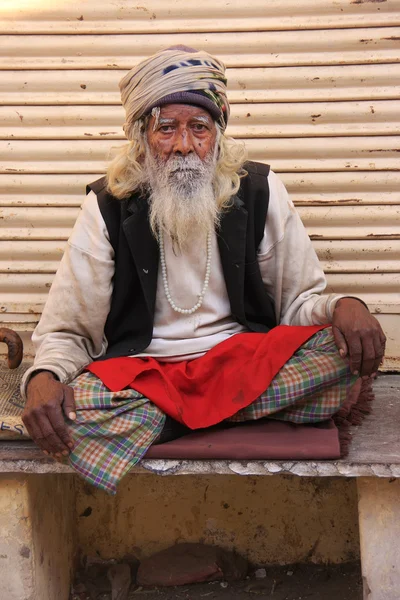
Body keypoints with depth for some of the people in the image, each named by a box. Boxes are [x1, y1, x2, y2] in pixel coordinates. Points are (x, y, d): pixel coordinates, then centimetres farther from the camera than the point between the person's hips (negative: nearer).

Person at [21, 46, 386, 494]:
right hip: (141, 373, -1)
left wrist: (343, 306, -17)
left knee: (346, 349, -27)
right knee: (65, 414, -33)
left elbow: (300, 298, 8)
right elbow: (67, 332, 3)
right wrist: (44, 377, -22)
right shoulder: (108, 207, 0)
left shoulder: (258, 191, 4)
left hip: (245, 362, 1)